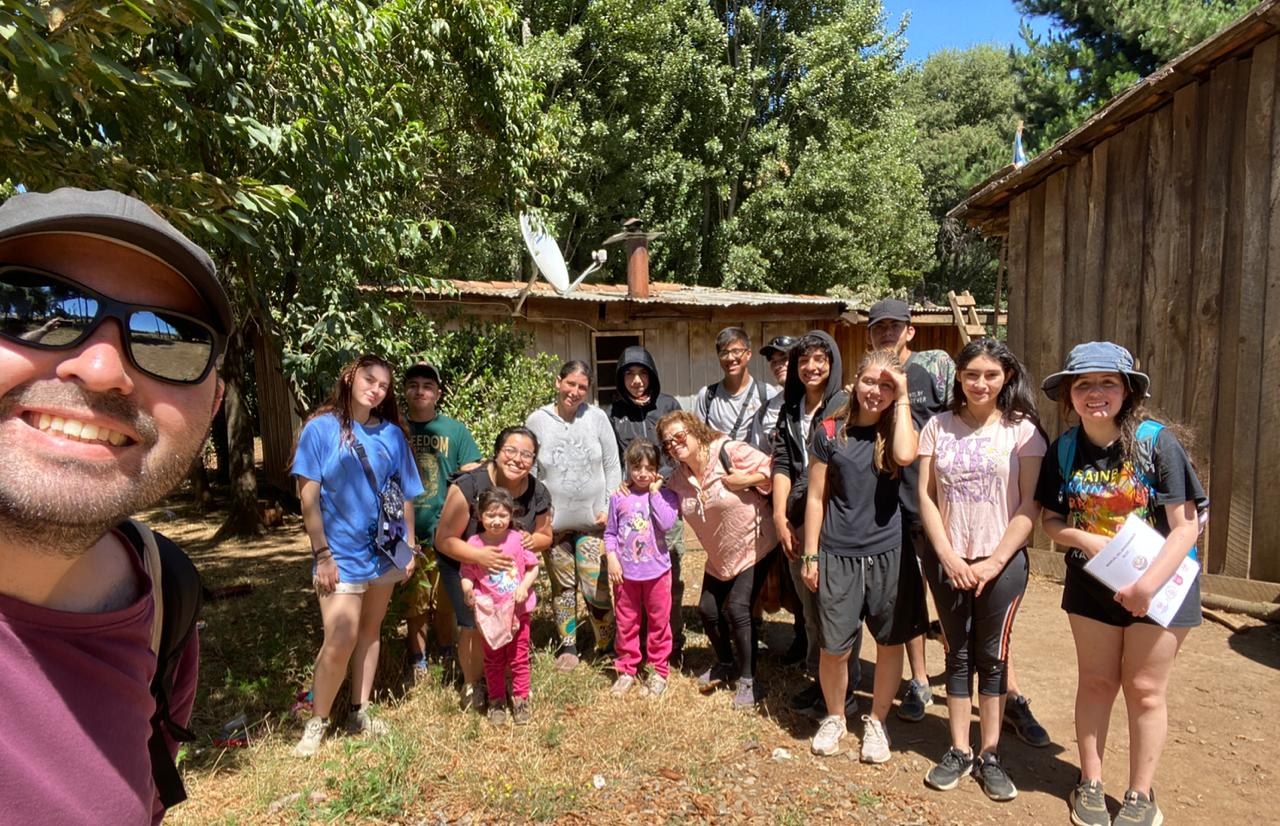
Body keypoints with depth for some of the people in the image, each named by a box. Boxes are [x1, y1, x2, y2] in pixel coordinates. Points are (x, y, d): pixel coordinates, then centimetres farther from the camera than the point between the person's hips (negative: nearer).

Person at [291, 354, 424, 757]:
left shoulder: (392, 433, 3)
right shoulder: (321, 428, -6)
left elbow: (405, 494, 8)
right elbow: (308, 496, -8)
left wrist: (409, 546, 7)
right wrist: (322, 554, -11)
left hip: (384, 550, 4)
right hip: (341, 553, -4)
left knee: (370, 631, 14)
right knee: (341, 639, -8)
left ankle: (359, 713, 29)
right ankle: (317, 721, 14)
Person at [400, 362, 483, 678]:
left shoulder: (455, 430, 2)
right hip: (407, 534, 0)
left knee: (446, 601, 11)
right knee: (414, 602, 9)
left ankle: (448, 655, 32)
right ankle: (418, 661, 27)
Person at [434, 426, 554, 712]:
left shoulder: (538, 494, -14)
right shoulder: (468, 486, -28)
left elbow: (545, 536, 2)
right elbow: (444, 540, -24)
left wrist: (533, 541, -21)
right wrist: (479, 556, -39)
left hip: (509, 567, 4)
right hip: (463, 563, -3)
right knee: (475, 624, -13)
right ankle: (472, 686, 14)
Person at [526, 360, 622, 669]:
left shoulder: (597, 417, -2)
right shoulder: (537, 421, -3)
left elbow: (612, 466, 2)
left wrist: (610, 507, -3)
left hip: (593, 520, 0)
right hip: (554, 521, 1)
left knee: (597, 588, -1)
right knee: (563, 586, 13)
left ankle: (607, 646, 21)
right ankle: (568, 646, 30)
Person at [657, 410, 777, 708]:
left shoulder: (729, 451, -21)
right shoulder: (679, 477, -2)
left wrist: (746, 480, -29)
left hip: (754, 546, -6)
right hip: (720, 555, 7)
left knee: (737, 608, -13)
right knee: (708, 609, 6)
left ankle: (749, 680, 6)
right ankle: (726, 665, 34)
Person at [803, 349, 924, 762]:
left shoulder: (898, 428, 2)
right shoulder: (830, 432, 1)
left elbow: (906, 455, -24)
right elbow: (816, 497, 3)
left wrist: (902, 401, -14)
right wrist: (810, 556, 2)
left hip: (889, 553, 1)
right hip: (838, 554, -1)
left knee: (890, 642, 11)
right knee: (834, 647, 2)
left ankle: (876, 721, 32)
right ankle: (834, 717, 29)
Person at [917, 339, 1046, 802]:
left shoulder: (1022, 430, -3)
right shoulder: (939, 427, 2)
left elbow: (1030, 505, -7)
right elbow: (926, 496, 0)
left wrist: (994, 562, -12)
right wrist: (948, 556, -9)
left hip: (1002, 561, -2)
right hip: (947, 560, 2)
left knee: (992, 656, 8)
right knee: (958, 654, 11)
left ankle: (990, 755, 22)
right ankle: (958, 751, 23)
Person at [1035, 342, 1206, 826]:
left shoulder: (1158, 443, -16)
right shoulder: (1063, 450, -6)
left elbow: (1186, 525, -16)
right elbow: (1051, 519, 2)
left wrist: (1148, 584, -23)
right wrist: (1083, 539, -19)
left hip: (1159, 581, -2)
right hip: (1092, 582, 3)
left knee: (1145, 689, 8)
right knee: (1096, 682, 13)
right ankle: (1090, 783, 29)